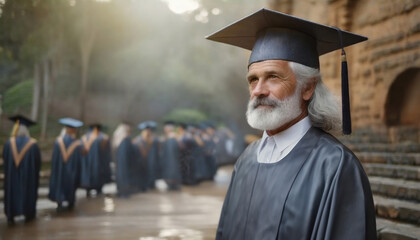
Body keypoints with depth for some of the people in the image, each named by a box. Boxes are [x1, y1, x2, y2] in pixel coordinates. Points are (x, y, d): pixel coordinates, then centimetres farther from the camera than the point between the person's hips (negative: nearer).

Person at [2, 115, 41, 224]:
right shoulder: (33, 144, -12)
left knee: (12, 192, 13)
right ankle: (28, 214, 23)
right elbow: (38, 161, -7)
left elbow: (4, 158, 3)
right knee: (28, 191, 15)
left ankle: (10, 216, 12)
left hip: (12, 175, 1)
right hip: (28, 175, -1)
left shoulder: (9, 143, -10)